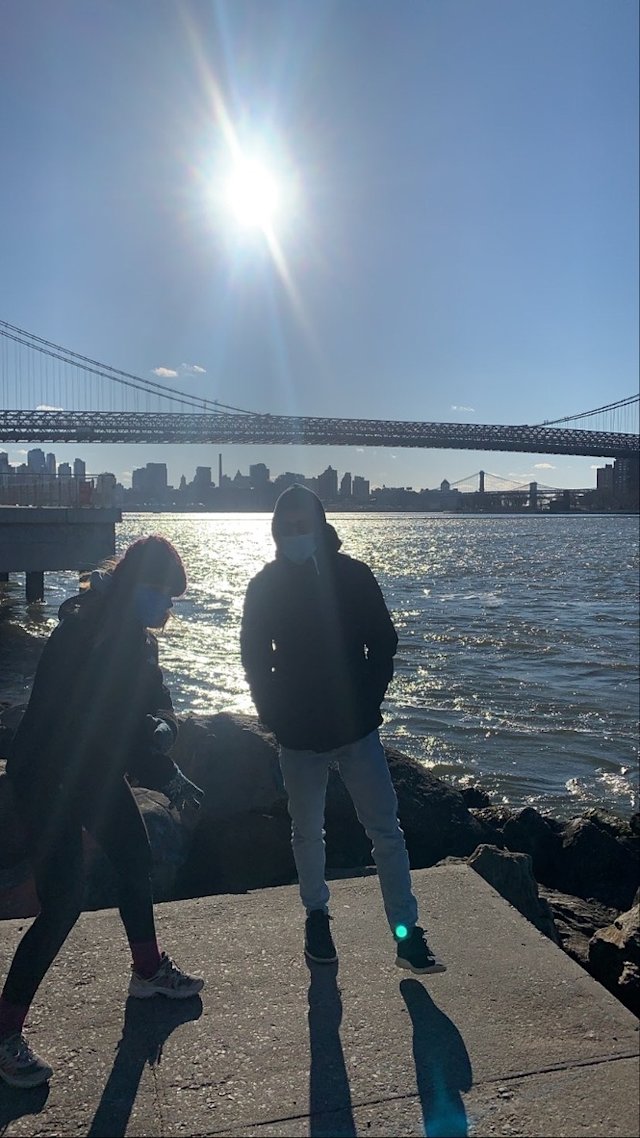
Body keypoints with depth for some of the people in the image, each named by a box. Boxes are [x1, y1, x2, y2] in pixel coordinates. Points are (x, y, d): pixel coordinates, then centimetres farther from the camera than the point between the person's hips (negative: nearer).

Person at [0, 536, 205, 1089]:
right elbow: (100, 727, -31)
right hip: (47, 775, -9)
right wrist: (166, 776, -28)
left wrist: (163, 726, -19)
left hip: (96, 770, 9)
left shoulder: (135, 636, -1)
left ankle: (149, 970, 39)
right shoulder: (81, 634, -27)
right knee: (63, 901, -9)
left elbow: (155, 700, 5)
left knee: (136, 860, 17)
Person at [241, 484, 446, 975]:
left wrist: (369, 702, -5)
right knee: (308, 833, 14)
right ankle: (317, 917, 35)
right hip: (299, 733, 0)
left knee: (386, 830, 0)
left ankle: (407, 934, 8)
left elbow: (383, 642, 2)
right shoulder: (266, 585, -1)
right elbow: (255, 656, 4)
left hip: (357, 726, 0)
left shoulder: (353, 575, -2)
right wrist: (275, 714, -3)